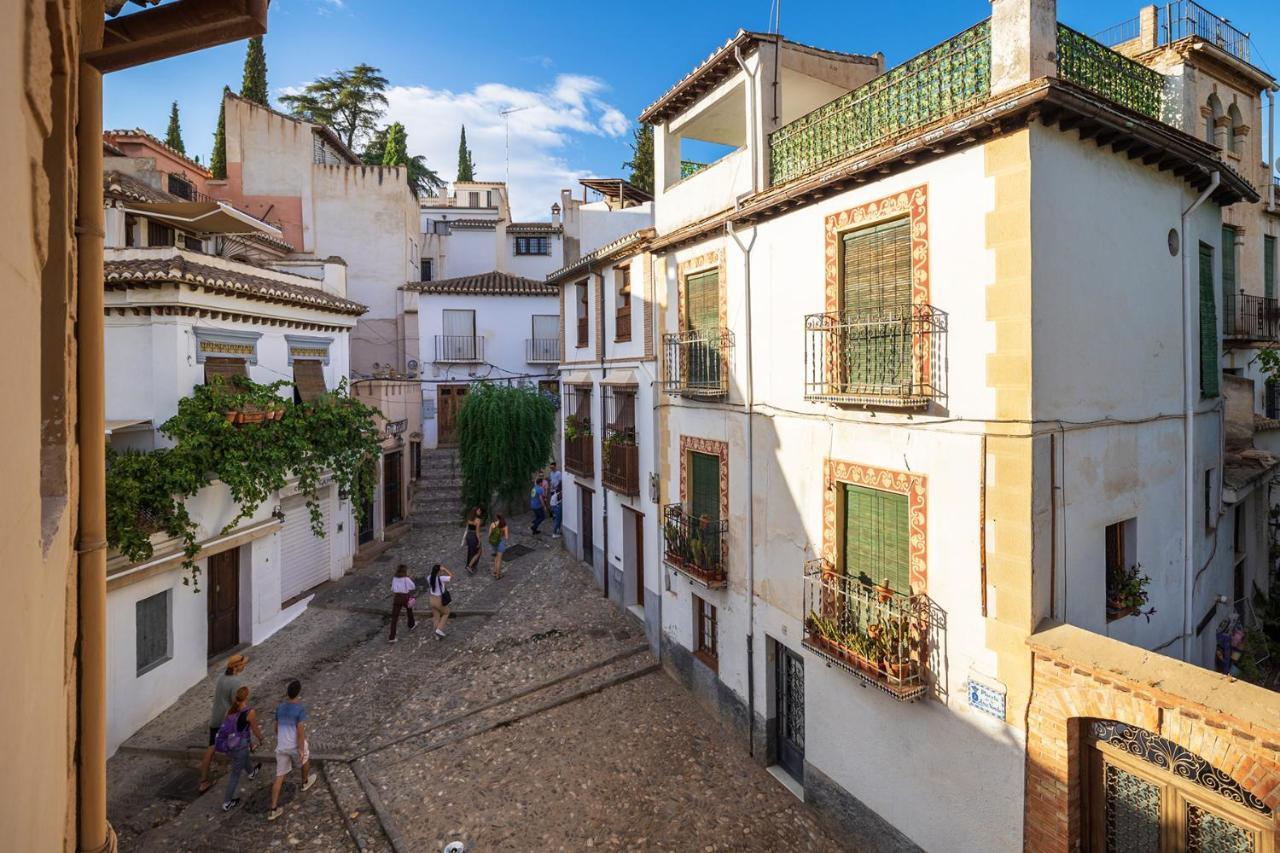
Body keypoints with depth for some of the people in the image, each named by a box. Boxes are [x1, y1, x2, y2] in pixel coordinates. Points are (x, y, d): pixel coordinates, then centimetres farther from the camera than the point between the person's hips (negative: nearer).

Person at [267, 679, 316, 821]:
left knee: (279, 777, 11)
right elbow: (300, 731, -21)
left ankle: (273, 809, 11)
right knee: (305, 760, 27)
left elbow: (277, 727, 11)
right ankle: (305, 782, 48)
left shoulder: (279, 707, -2)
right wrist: (301, 750, -13)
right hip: (296, 746, -4)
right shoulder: (300, 709, -21)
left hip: (281, 747, 5)